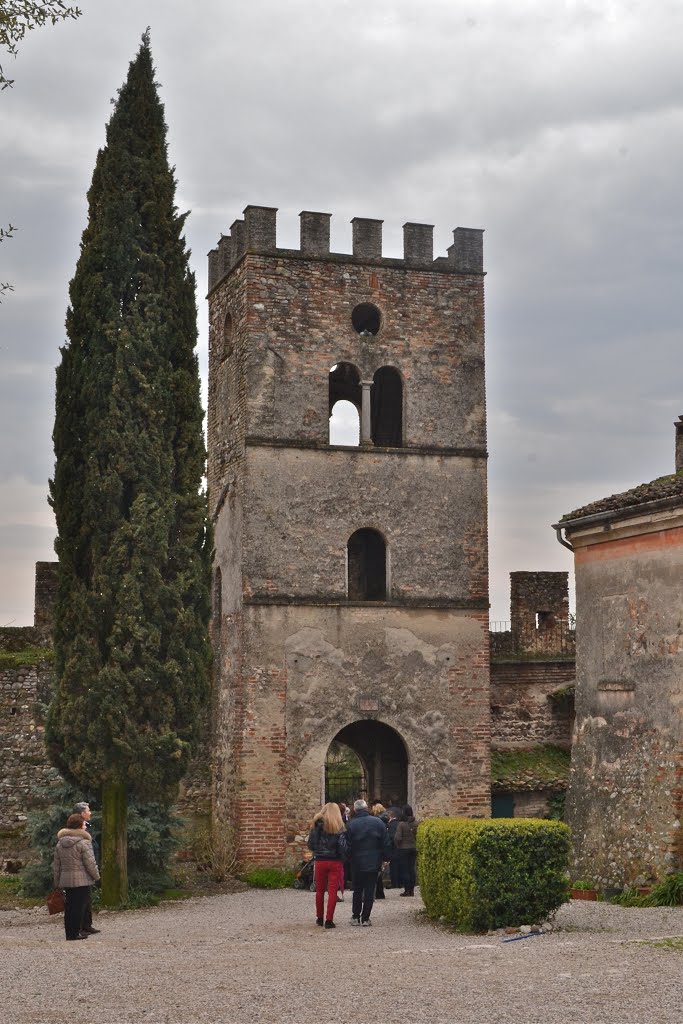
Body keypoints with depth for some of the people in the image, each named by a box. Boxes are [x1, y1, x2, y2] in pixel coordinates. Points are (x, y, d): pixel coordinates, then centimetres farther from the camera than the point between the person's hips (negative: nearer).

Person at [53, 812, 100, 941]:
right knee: (79, 906, -2)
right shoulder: (83, 842, -12)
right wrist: (96, 876, 2)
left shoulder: (60, 843, 10)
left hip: (65, 880, 6)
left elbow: (56, 864, 13)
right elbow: (90, 863, -12)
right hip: (81, 880, -6)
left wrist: (57, 882, 19)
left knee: (69, 907, 12)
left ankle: (70, 933, 16)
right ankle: (75, 933, -3)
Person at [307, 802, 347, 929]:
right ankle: (329, 920, -3)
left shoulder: (318, 826, -2)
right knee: (333, 891, 1)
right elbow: (343, 846, -12)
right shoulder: (340, 827, -6)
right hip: (335, 862, -2)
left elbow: (311, 845, -2)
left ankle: (320, 918, 25)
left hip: (320, 861, 2)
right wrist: (343, 857, 4)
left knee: (320, 890, 16)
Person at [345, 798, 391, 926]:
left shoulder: (351, 824, -8)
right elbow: (386, 843, -1)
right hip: (373, 862, 0)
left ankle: (355, 917, 13)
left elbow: (348, 846, -6)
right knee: (370, 890, 4)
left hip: (357, 863, 0)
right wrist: (385, 858, 8)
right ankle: (365, 918, 3)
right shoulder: (378, 822, -3)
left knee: (357, 890, 13)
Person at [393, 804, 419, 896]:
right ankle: (412, 890, 14)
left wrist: (397, 845, 2)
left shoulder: (401, 824, -15)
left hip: (403, 849, -5)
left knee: (404, 869, 3)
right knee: (412, 869, 12)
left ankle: (407, 890, 2)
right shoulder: (417, 823, -2)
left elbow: (397, 838, -16)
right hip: (414, 848, 5)